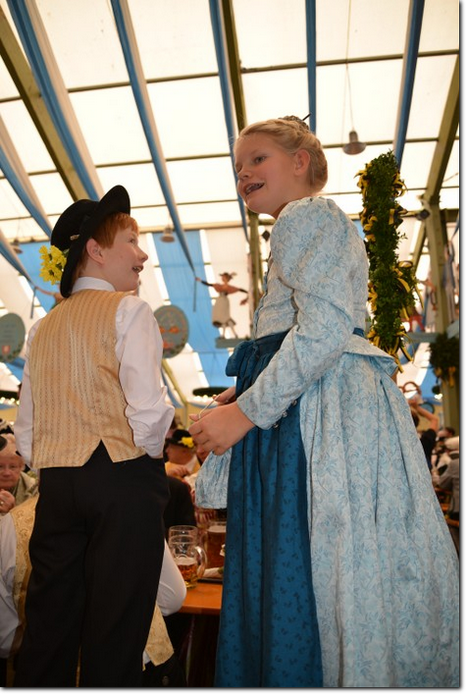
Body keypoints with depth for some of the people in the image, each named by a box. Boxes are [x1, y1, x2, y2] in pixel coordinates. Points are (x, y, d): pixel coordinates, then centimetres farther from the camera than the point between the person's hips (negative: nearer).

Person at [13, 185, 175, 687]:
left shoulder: (42, 328, 14)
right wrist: (150, 459, 1)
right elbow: (148, 408, -16)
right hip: (122, 477, -6)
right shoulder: (128, 309, -5)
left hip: (55, 482, 6)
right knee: (115, 631, 3)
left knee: (49, 628, 14)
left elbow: (25, 427, 11)